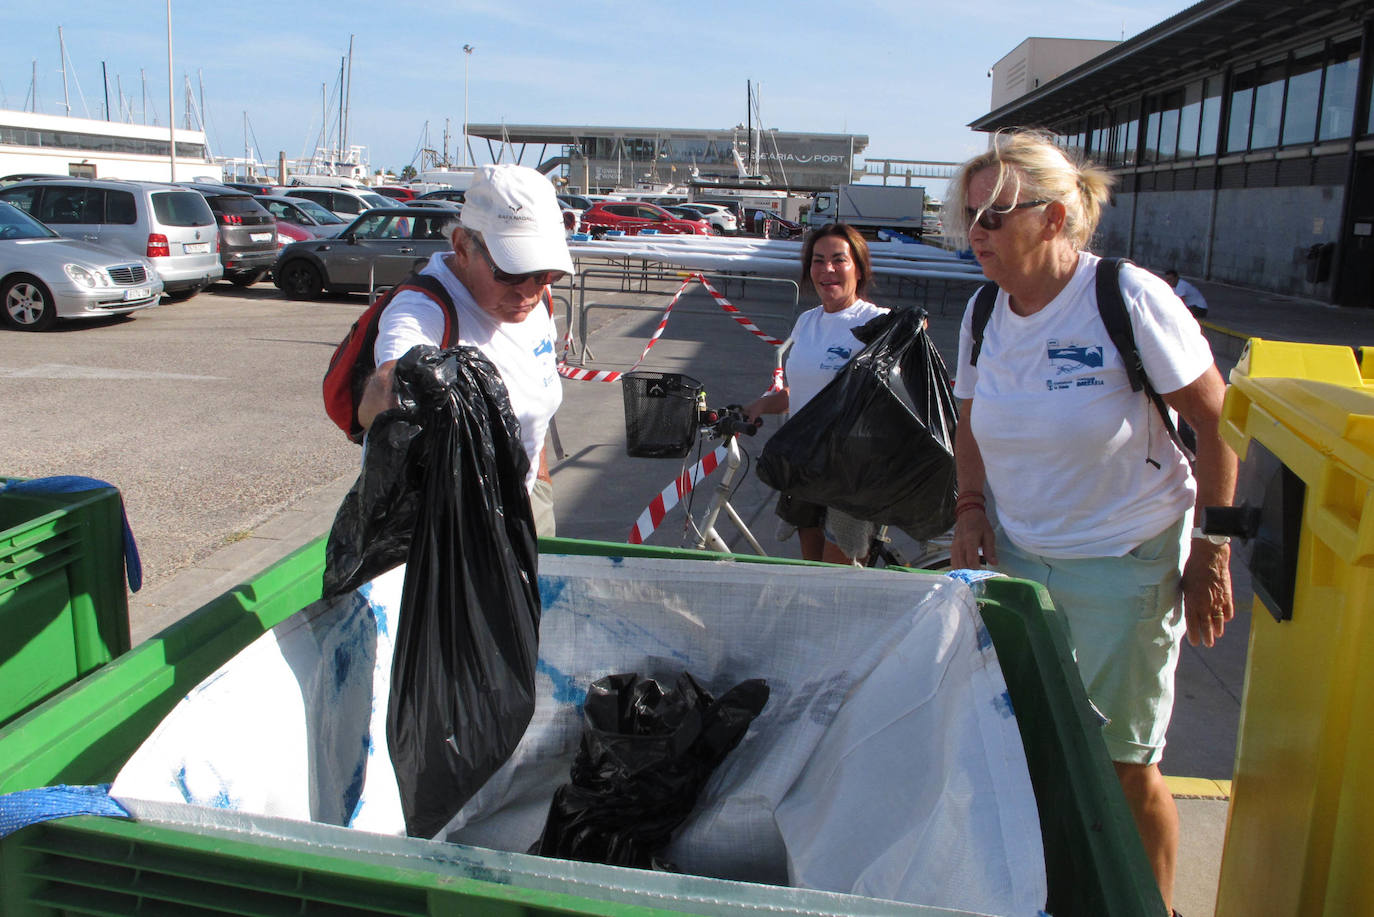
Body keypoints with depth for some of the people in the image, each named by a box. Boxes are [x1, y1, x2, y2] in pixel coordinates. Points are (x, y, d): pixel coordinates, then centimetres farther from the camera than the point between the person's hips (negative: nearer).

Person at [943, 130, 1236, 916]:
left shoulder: (1129, 298, -17)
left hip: (1124, 567, -5)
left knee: (1126, 764, 6)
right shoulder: (984, 313, 0)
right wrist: (972, 506, 0)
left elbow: (1219, 421, -11)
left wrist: (1212, 551, -11)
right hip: (1014, 557, 5)